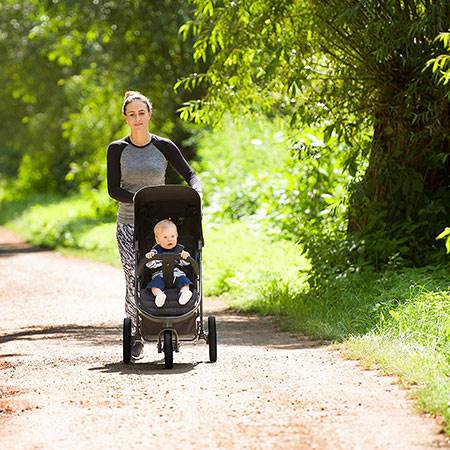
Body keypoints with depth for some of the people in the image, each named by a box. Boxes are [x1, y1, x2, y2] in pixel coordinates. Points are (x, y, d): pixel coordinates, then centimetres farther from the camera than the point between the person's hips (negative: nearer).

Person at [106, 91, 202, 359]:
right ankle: (136, 336, 1)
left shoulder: (164, 147, 2)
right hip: (129, 224, 0)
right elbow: (113, 189, -2)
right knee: (134, 279, -7)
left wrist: (195, 194, -19)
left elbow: (190, 175, 4)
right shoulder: (117, 150, 1)